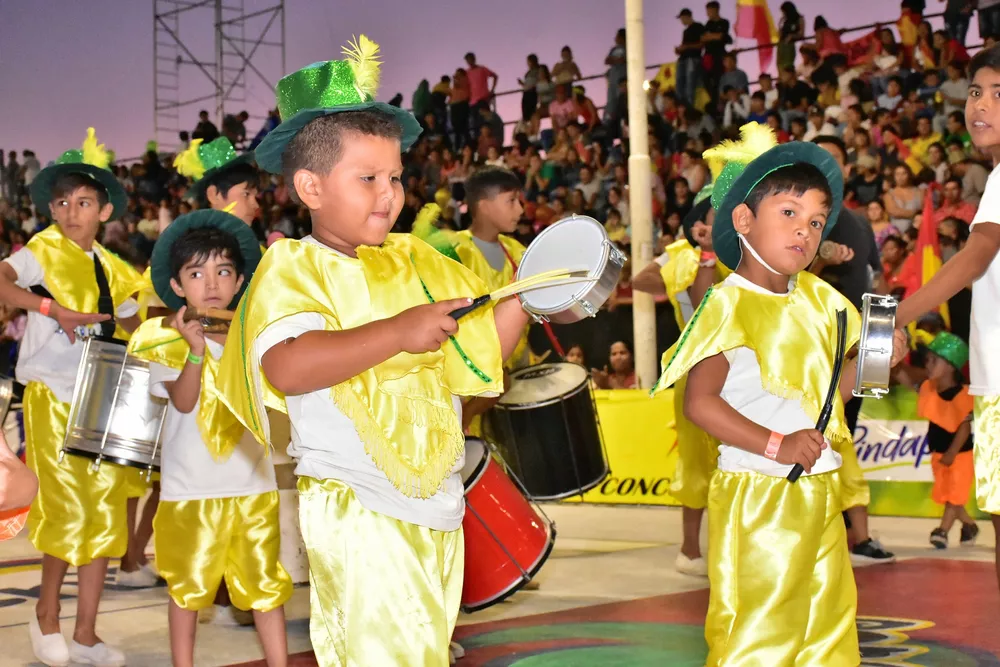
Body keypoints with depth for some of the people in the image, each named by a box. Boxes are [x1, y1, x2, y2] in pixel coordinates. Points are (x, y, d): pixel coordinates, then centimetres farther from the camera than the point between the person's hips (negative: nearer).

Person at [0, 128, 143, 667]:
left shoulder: (111, 270, 13)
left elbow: (132, 323, 21)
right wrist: (56, 310, -32)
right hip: (53, 395, -5)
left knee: (104, 512, 4)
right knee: (68, 510, -5)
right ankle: (47, 612, 20)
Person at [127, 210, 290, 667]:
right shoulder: (168, 339, -6)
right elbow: (182, 401, -17)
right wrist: (196, 350, -30)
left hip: (252, 482, 2)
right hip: (191, 486, -2)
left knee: (265, 583, 7)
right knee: (187, 584, 11)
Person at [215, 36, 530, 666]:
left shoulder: (415, 261, 10)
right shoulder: (293, 269, -9)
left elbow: (482, 347, 11)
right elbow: (286, 367, -28)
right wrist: (398, 332, -31)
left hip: (437, 500, 7)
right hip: (356, 511, -7)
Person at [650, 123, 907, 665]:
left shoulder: (815, 297, 9)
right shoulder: (728, 305, -13)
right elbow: (699, 401, -21)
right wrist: (775, 445, -25)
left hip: (820, 493, 8)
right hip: (756, 497, -7)